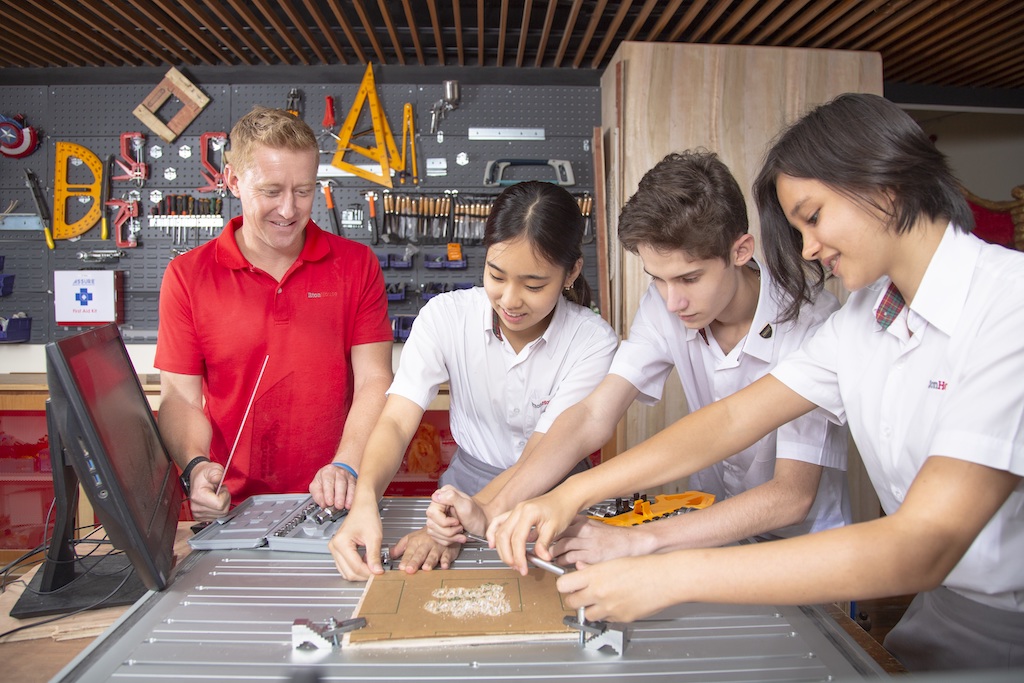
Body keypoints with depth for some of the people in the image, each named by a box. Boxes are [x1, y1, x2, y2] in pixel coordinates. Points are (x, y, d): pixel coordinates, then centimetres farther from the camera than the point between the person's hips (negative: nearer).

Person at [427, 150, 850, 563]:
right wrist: (493, 513, -29)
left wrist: (637, 541, -37)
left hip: (801, 546, -4)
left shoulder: (812, 323, -24)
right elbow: (595, 415, -17)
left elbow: (792, 495, -28)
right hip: (712, 525, 4)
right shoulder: (664, 304, -10)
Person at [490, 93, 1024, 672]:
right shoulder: (865, 315, 2)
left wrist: (672, 577, -34)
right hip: (941, 609, 5)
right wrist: (574, 493, -15)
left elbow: (925, 546, -31)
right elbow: (733, 418, -4)